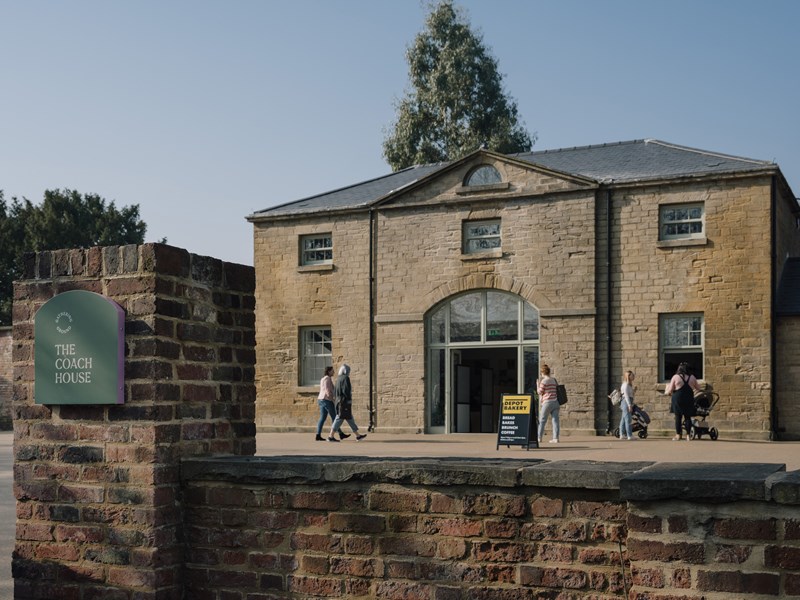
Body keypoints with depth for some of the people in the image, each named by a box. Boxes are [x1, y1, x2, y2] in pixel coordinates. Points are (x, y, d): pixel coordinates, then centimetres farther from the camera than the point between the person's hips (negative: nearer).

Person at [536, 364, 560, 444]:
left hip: (547, 402, -6)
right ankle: (555, 438, -2)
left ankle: (539, 437, 3)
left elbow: (540, 392, -3)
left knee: (542, 420, 2)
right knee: (555, 420, 2)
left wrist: (537, 384, 10)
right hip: (555, 402, 6)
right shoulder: (554, 380, 12)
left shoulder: (544, 381, -8)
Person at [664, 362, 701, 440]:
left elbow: (670, 391, -3)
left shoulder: (675, 377, -5)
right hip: (689, 400, 2)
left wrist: (666, 392, 18)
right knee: (688, 417, 7)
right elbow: (698, 388, 16)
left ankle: (678, 435, 3)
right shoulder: (692, 377, 3)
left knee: (678, 417, 3)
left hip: (678, 400, -2)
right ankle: (688, 435, 5)